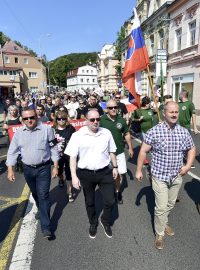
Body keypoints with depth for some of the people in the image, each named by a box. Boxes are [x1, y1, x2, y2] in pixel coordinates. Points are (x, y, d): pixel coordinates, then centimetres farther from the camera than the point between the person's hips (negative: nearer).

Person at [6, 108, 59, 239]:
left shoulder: (47, 129, -12)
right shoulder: (19, 132, -3)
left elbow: (53, 148, -6)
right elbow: (12, 151, 1)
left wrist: (55, 167, -6)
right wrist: (10, 169, -5)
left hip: (43, 168, -4)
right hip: (28, 169, 4)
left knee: (43, 195, -6)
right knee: (35, 194, 22)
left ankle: (46, 227, 2)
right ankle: (41, 210, 49)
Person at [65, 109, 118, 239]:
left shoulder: (107, 133, -2)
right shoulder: (77, 135, -11)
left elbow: (111, 151, 10)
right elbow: (73, 157, -10)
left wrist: (115, 167, 13)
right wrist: (74, 176, -14)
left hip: (105, 172, 2)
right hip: (85, 174, -1)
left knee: (110, 201, 8)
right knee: (89, 202, 18)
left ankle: (106, 222, 39)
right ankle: (93, 224, 46)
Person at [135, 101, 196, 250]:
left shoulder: (184, 132, -3)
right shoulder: (154, 131, -15)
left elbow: (192, 149, 12)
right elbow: (143, 151, -9)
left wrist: (188, 165, -3)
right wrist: (139, 170, -7)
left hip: (177, 176, 4)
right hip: (160, 176, -4)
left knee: (170, 204, 22)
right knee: (161, 207, 1)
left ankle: (164, 223, 48)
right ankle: (160, 233, 25)